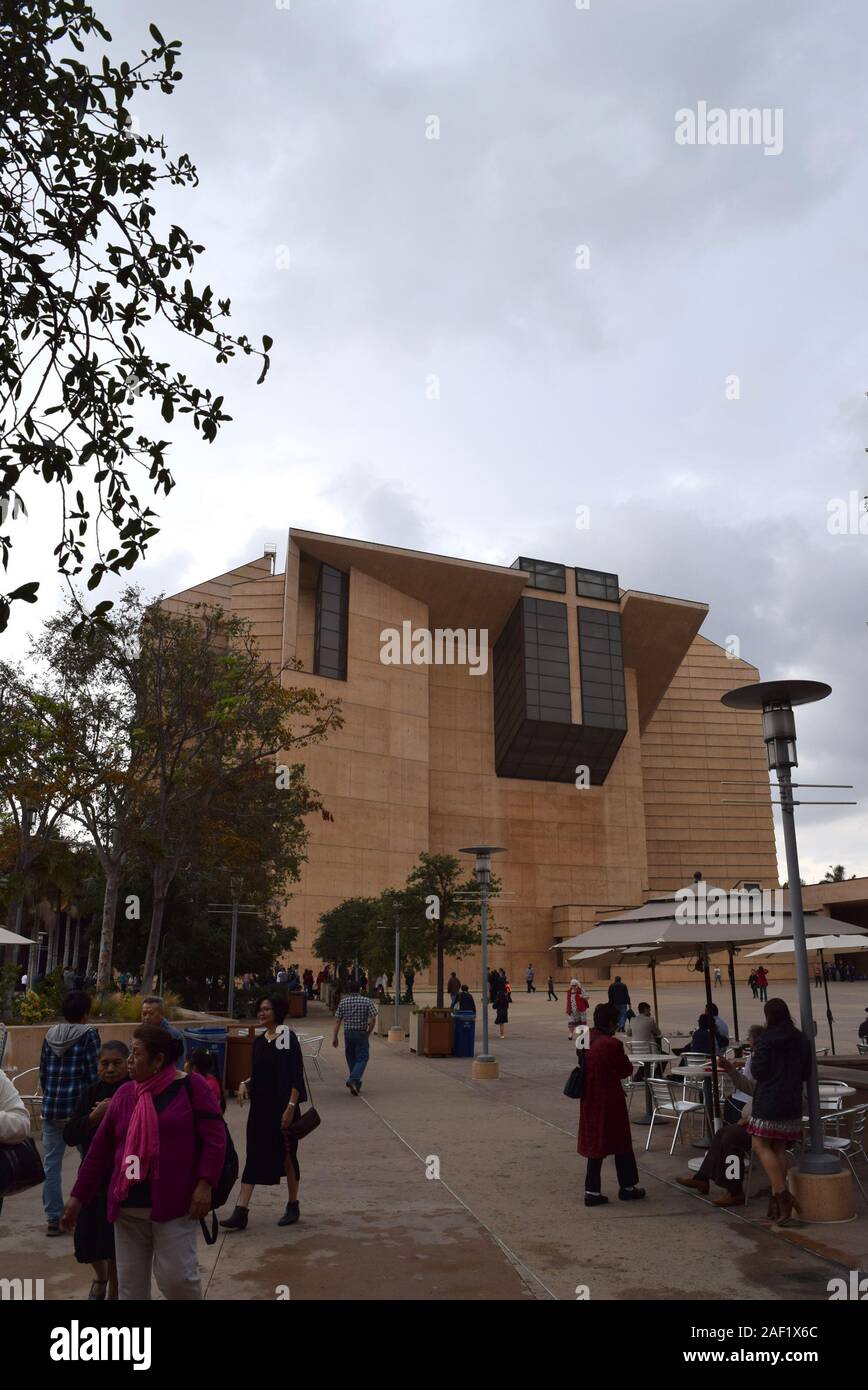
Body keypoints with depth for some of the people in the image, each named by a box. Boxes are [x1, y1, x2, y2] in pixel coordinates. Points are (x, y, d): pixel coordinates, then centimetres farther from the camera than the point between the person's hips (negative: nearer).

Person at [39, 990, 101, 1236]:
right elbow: (93, 1073, -10)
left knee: (51, 1164, 9)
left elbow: (43, 1071, 13)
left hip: (50, 1108, 5)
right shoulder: (88, 1034, -8)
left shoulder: (50, 1034, 8)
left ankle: (53, 1218, 13)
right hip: (79, 1108, -5)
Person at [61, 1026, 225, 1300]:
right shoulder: (123, 1094, 8)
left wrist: (205, 1184, -17)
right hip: (128, 1208, 5)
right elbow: (100, 1149, 13)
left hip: (174, 1204, -5)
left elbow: (214, 1137, -8)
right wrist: (78, 1196, 13)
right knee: (130, 1283, 10)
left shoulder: (191, 1087, -6)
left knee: (175, 1276, -7)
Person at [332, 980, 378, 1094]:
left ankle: (356, 1084, 22)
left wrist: (335, 1037, 5)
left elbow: (337, 1021, 0)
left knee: (351, 1059, 15)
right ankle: (353, 1080, -19)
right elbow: (373, 1019, -11)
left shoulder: (343, 1002, 1)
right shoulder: (367, 1001, -6)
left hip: (348, 1033, 3)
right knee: (362, 1059, 1)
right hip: (361, 1034, -3)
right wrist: (368, 1033, 3)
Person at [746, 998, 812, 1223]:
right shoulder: (801, 1040, 6)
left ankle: (781, 1194, -11)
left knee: (761, 1145, 1)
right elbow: (806, 1074, 12)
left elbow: (758, 1072, -10)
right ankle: (778, 1198, 9)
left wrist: (754, 1058, 9)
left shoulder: (766, 1039, -10)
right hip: (792, 1102, 6)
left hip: (768, 1101, -6)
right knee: (779, 1149, 11)